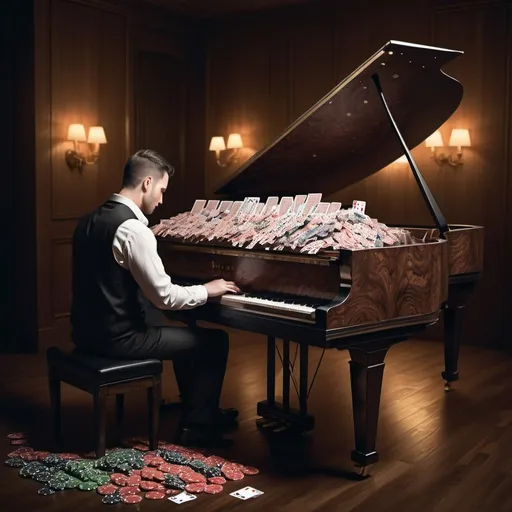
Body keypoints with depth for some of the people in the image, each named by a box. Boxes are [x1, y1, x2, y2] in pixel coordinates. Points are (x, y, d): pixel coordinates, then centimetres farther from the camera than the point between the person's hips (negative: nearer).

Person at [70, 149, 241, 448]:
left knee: (185, 333, 28)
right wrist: (207, 290, -4)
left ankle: (198, 411, 38)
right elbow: (164, 297, -20)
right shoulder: (133, 229, -22)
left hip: (90, 331, 10)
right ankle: (197, 426, 16)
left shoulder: (91, 219, 8)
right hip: (118, 337, -9)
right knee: (216, 341, 4)